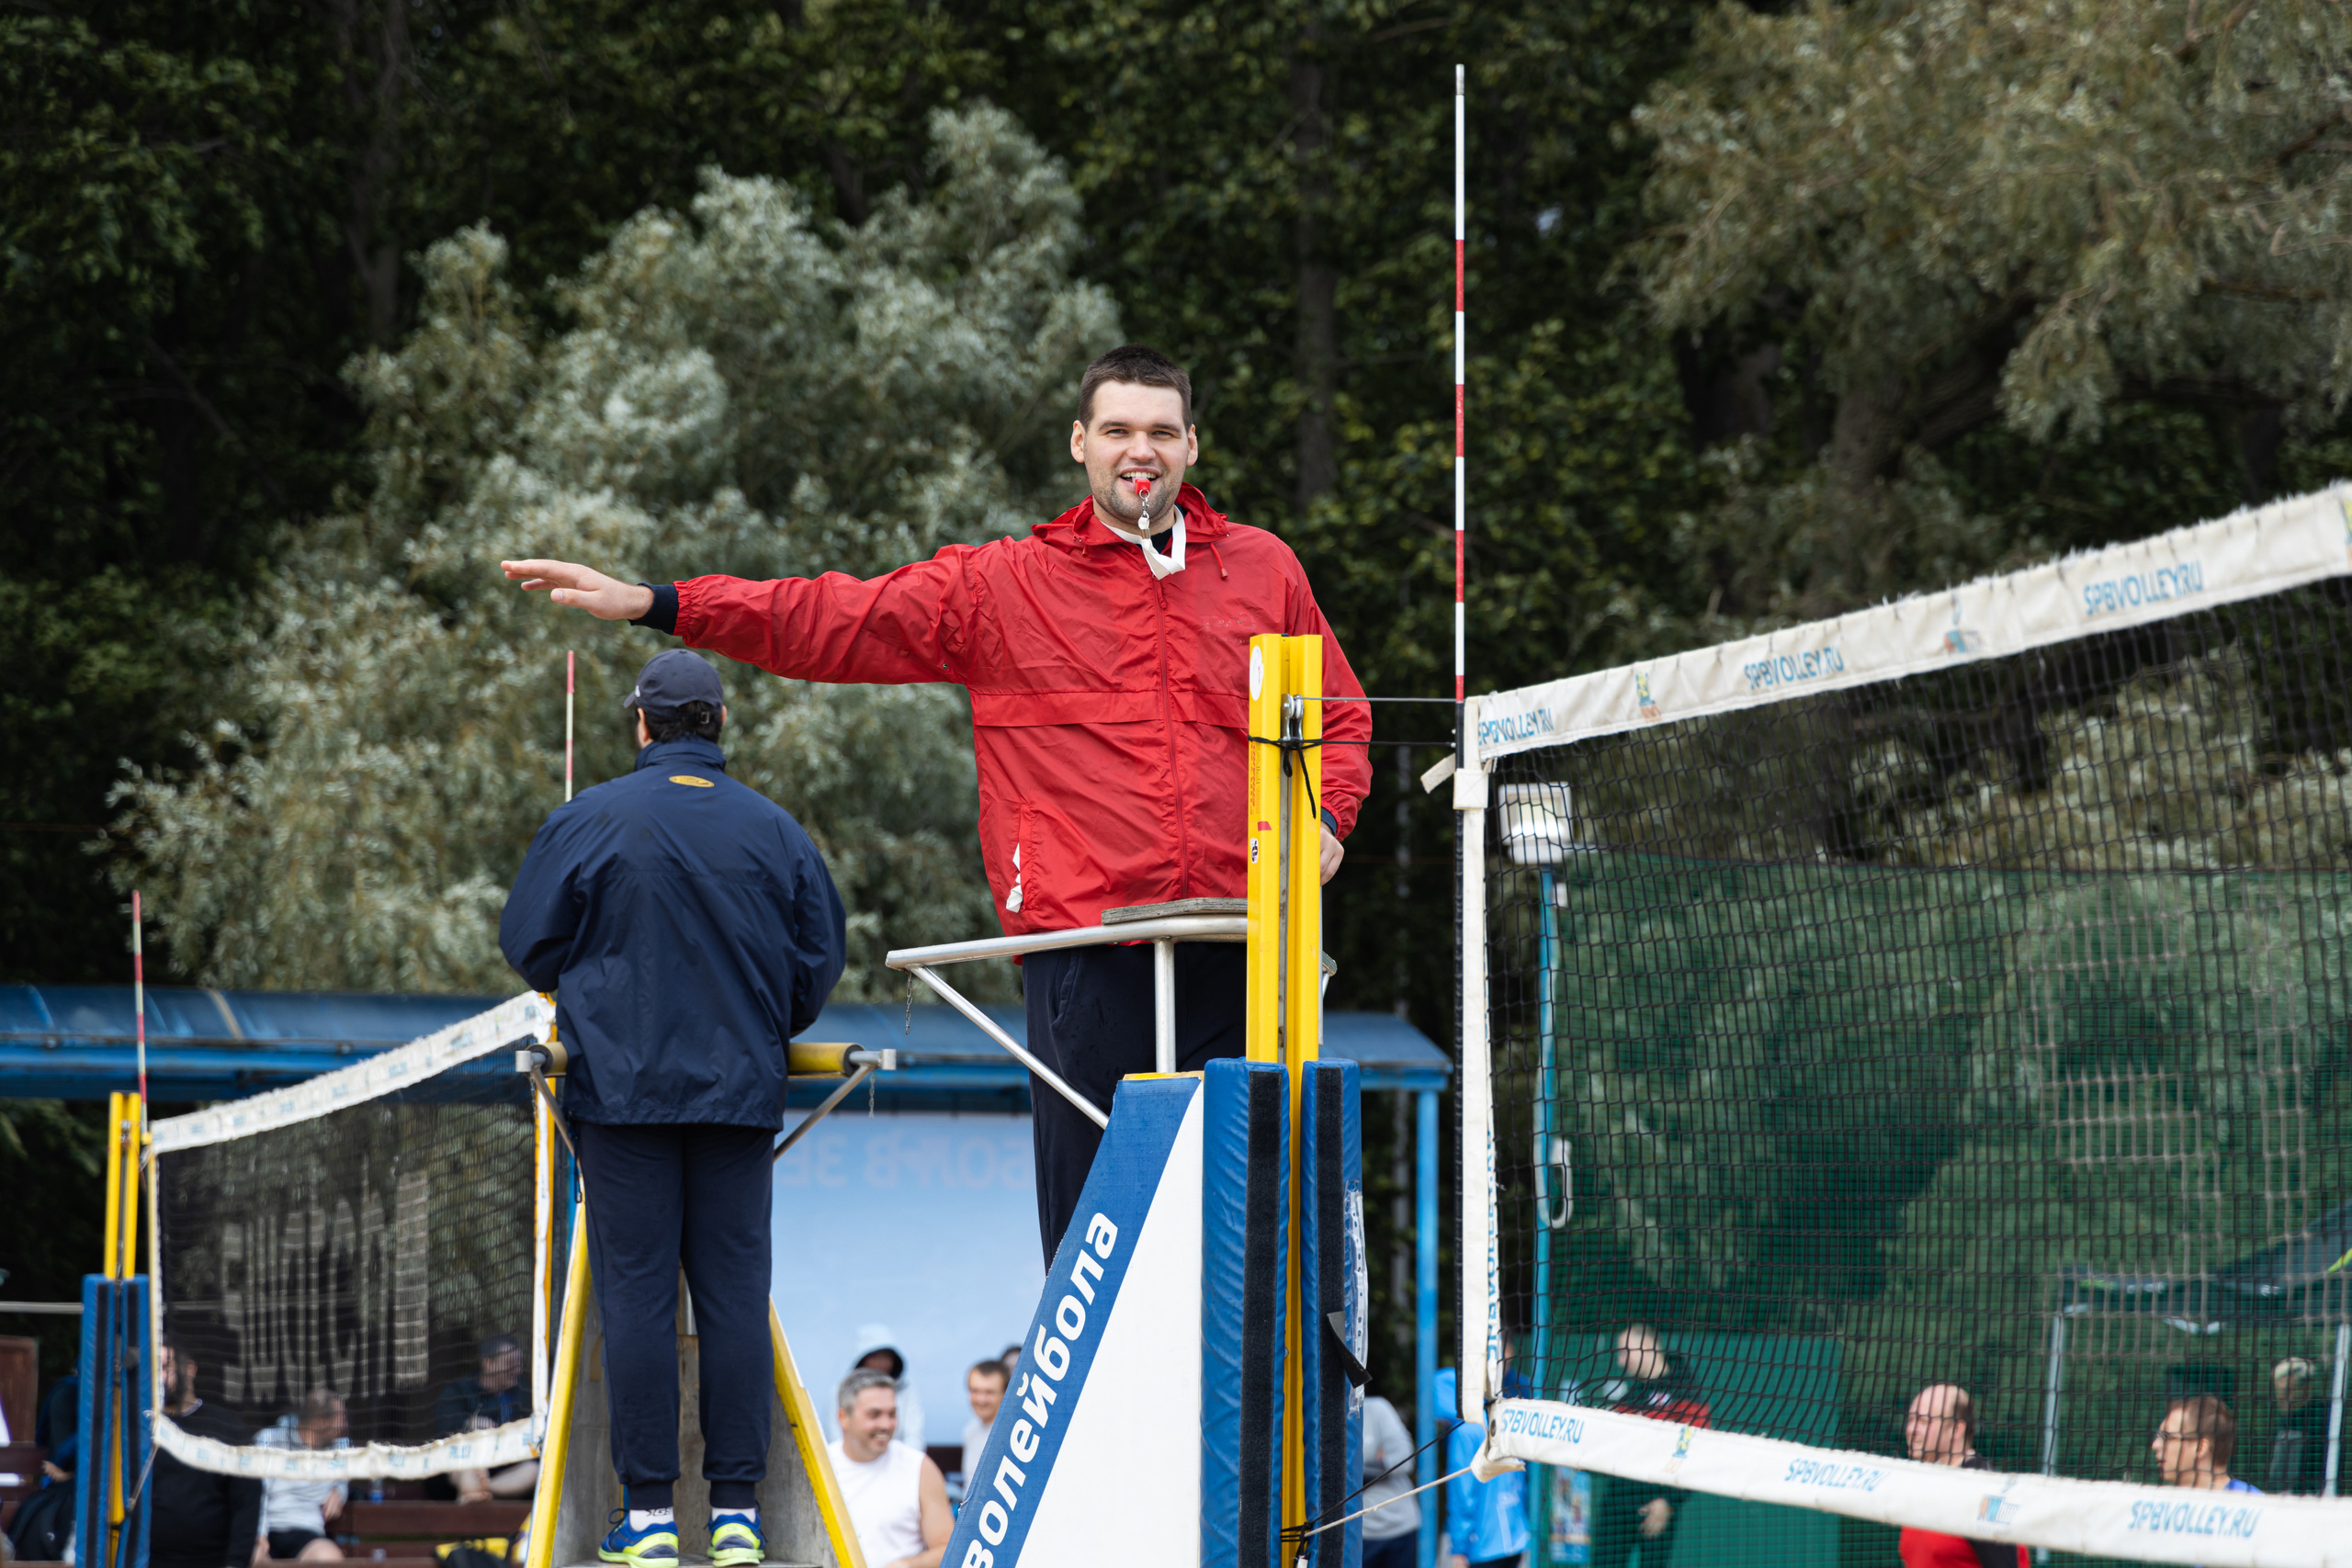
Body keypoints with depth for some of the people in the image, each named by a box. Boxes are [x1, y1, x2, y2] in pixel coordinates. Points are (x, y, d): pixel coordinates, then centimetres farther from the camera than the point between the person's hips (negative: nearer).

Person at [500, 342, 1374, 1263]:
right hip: (1086, 948, -1)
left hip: (1237, 950, 1)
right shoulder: (1003, 587, 8)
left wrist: (1323, 818, 4)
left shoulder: (1264, 571, 14)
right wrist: (653, 604, -1)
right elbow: (837, 621, 6)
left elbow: (1339, 718, 24)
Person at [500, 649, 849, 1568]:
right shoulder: (774, 831, 4)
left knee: (636, 1293, -1)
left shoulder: (589, 822, -3)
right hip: (740, 1094, 2)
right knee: (735, 1293, 3)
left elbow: (529, 945, 2)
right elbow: (820, 960, 8)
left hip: (622, 1085, -2)